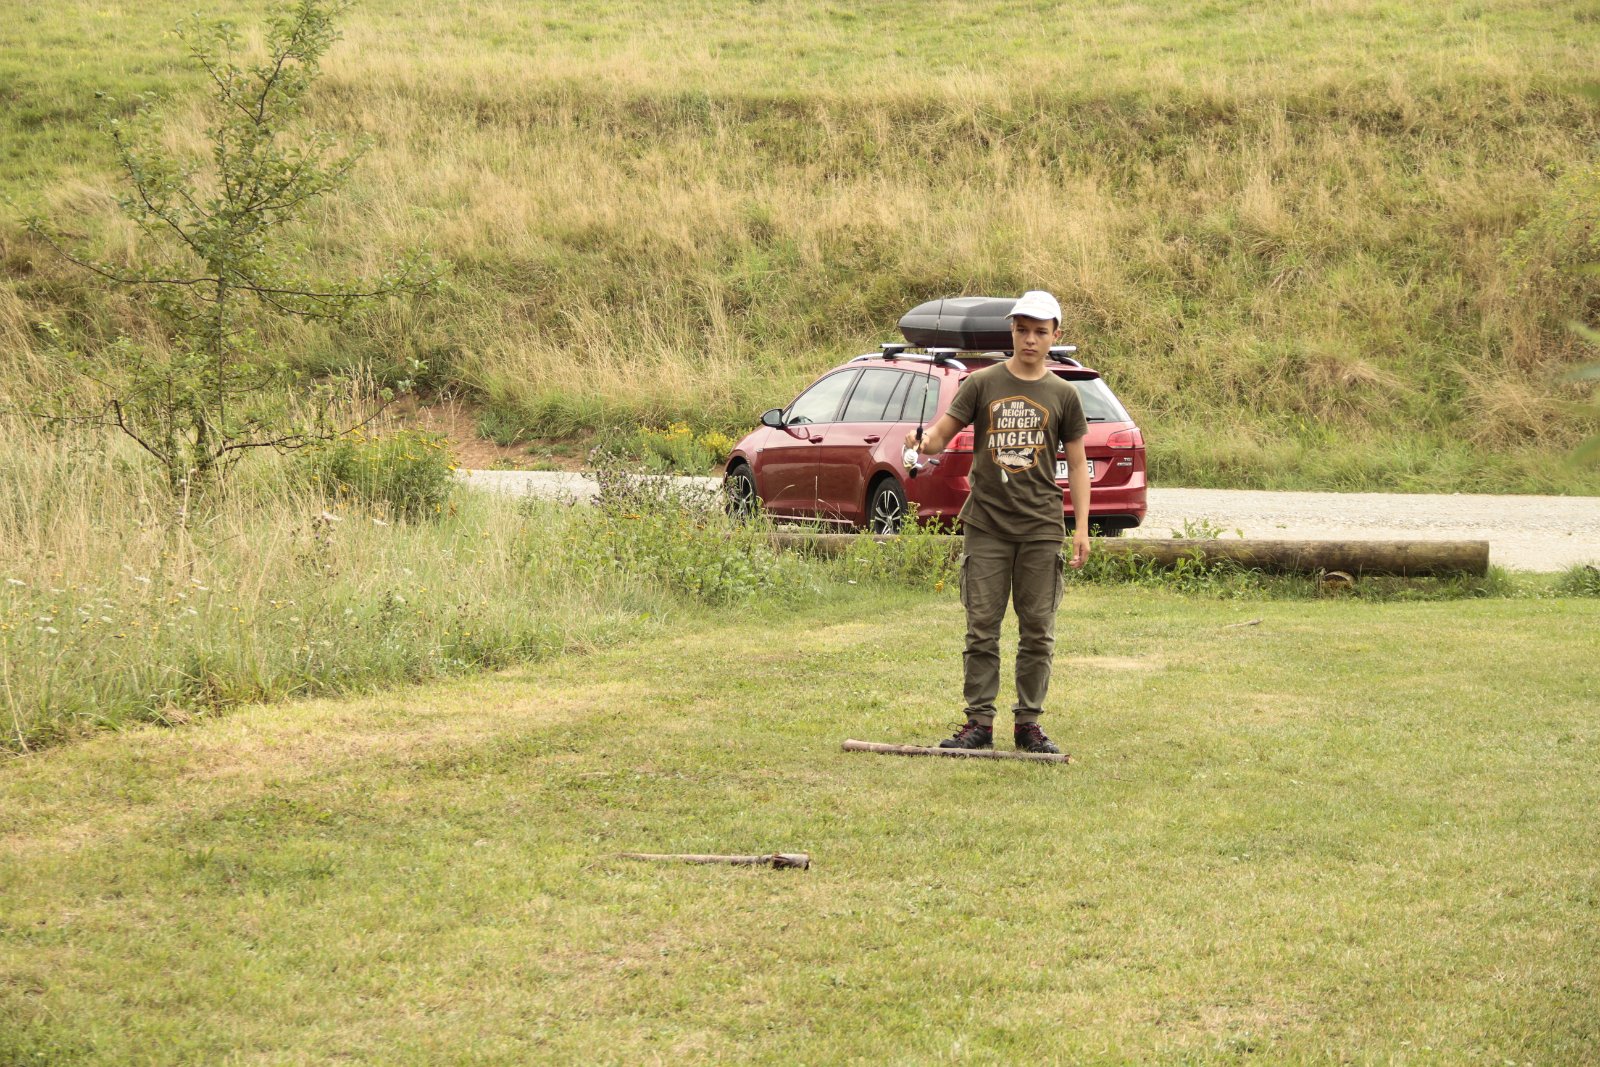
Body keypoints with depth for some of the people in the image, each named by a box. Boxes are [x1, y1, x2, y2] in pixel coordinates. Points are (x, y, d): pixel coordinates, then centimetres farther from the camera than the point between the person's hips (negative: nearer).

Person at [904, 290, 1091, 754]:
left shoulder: (1063, 395, 6)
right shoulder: (982, 384, 4)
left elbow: (1077, 464, 9)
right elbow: (942, 433, 1)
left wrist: (1082, 528, 2)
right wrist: (925, 441, -23)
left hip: (1041, 528, 1)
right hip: (986, 524, -1)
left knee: (1038, 632, 3)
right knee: (982, 628, 0)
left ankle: (1029, 723, 11)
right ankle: (979, 722, 5)